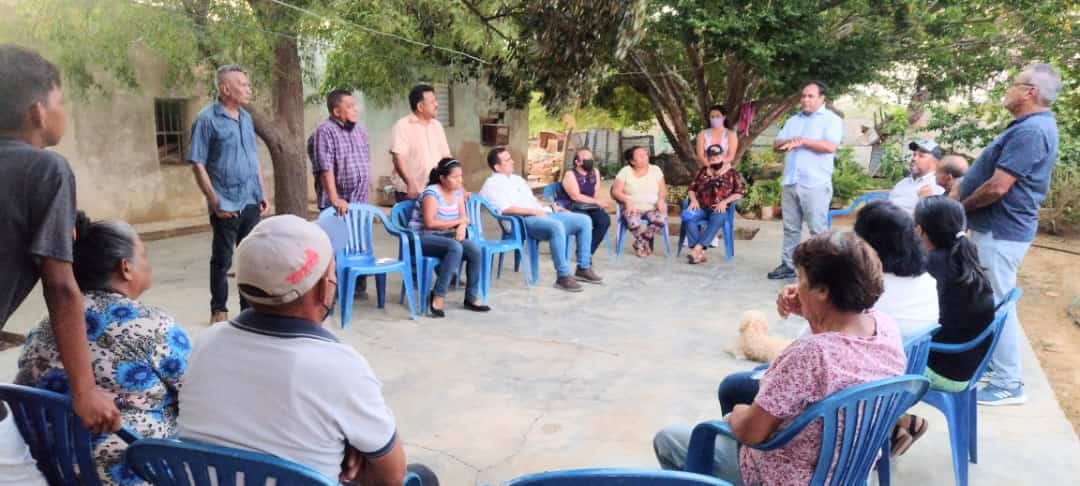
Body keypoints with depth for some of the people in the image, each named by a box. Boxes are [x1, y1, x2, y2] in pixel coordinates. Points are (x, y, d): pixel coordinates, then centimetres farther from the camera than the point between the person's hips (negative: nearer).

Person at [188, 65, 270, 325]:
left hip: (251, 202, 6)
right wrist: (214, 201, -15)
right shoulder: (207, 119, -9)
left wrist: (262, 193, 11)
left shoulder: (246, 117, 10)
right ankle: (219, 310, 18)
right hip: (226, 205, -6)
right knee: (222, 260, 5)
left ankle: (249, 307, 22)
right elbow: (197, 164, -11)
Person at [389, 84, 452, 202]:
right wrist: (411, 184, -26)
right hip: (410, 193, -6)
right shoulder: (402, 126, -7)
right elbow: (398, 158, -16)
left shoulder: (437, 125, 13)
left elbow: (446, 156, 15)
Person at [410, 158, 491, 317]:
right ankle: (438, 296, -27)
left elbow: (463, 217, 8)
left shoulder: (458, 192, 6)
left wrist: (461, 227, -16)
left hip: (446, 237, 7)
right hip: (423, 238, -7)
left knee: (475, 249, -18)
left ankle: (472, 297, -7)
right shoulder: (432, 193, -16)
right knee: (455, 248, -34)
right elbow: (430, 223, -23)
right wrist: (457, 222, -14)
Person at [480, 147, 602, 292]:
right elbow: (506, 209, -16)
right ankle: (563, 276, -30)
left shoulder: (517, 178, 26)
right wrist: (534, 211, -17)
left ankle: (583, 268, 0)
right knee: (557, 226, -38)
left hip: (543, 214, 9)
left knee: (584, 220, -4)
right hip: (524, 221, -9)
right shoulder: (492, 184, -3)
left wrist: (549, 206, 11)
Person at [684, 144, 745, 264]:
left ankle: (697, 249, -45)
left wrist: (724, 201, -11)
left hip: (719, 209, -2)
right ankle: (700, 253, -35)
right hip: (701, 208, 3)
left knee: (717, 220, -39)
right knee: (687, 216, -30)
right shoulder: (703, 171, 18)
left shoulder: (731, 173, 10)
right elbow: (691, 188, 17)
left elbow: (740, 192, 3)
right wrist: (694, 200, -4)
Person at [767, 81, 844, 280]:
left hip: (815, 184, -6)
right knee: (790, 227, 10)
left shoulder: (831, 119, 0)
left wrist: (802, 141, -12)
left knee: (818, 229, -5)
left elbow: (830, 146, -16)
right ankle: (788, 265, 17)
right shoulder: (793, 120, 19)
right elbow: (776, 145, 14)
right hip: (790, 183, 6)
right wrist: (789, 142, -8)